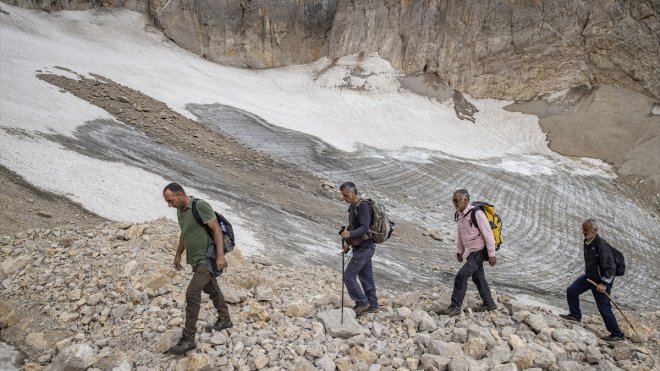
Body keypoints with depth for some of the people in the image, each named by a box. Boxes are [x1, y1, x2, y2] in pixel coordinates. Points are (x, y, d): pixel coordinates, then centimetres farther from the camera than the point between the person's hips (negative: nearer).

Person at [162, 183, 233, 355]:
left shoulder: (200, 206, -20)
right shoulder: (180, 211, 7)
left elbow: (217, 229, -22)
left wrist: (220, 255, -27)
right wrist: (178, 255, 29)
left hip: (207, 259, -9)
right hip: (196, 259, 9)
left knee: (192, 294, -13)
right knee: (211, 289, 21)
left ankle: (188, 339, -8)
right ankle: (224, 320, 40)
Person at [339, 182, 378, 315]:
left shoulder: (363, 206, -20)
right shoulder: (354, 206, 10)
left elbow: (364, 228, -31)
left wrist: (350, 234, -46)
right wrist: (347, 242, 16)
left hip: (364, 248, -10)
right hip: (362, 247, 10)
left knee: (349, 277, -5)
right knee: (366, 277, 14)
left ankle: (362, 302, 7)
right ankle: (372, 305, 23)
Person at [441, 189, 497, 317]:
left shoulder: (477, 214, -23)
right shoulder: (460, 214, 3)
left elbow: (488, 234, -20)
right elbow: (460, 234, 16)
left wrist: (492, 254, -17)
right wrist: (459, 251, 16)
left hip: (479, 252, -9)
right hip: (470, 252, 9)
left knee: (461, 276, -14)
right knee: (478, 278, 18)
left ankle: (455, 307, -6)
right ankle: (489, 304, 34)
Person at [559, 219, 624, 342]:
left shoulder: (601, 245, -28)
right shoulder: (587, 242, 0)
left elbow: (611, 267, -27)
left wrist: (604, 284, -27)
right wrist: (587, 271, 26)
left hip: (602, 280, -9)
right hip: (589, 276, 9)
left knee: (604, 308, -3)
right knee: (571, 290, 9)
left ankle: (617, 334, 12)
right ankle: (575, 315, 28)